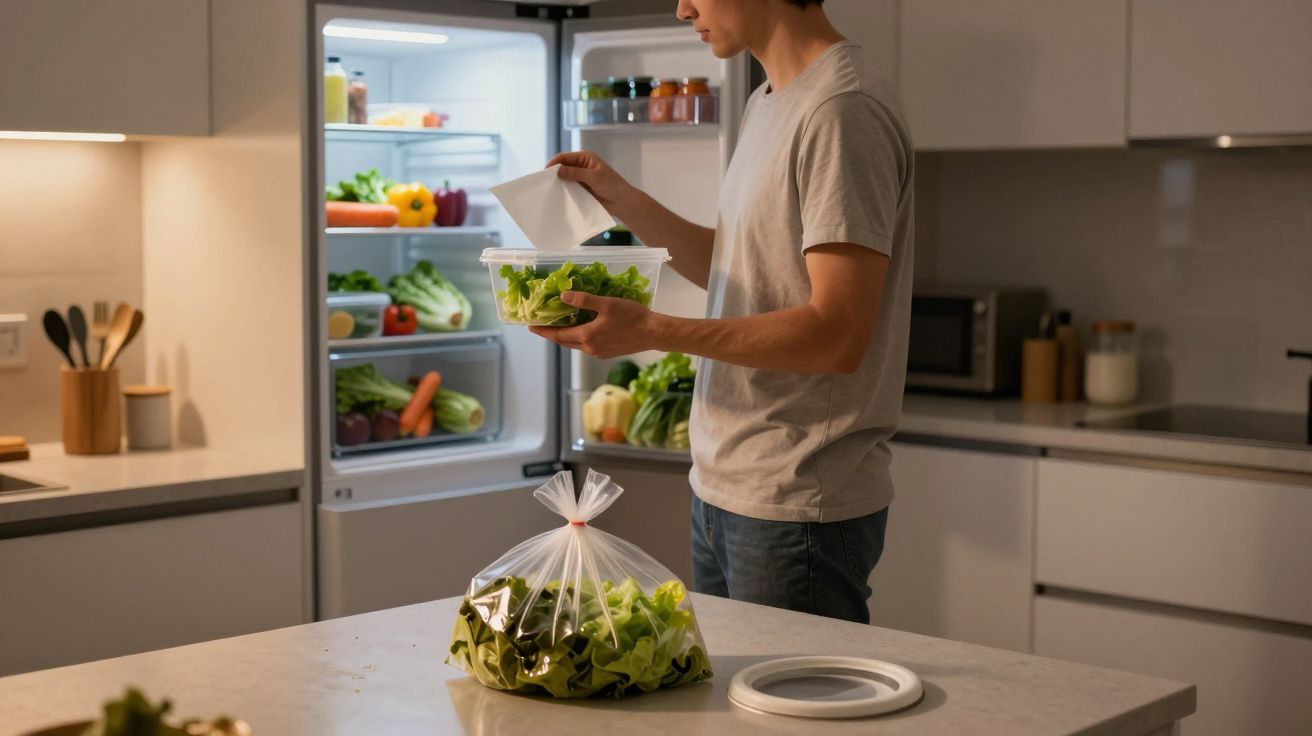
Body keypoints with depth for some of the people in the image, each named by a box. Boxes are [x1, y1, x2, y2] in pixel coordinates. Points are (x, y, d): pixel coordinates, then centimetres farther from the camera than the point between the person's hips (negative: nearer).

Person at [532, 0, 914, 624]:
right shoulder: (766, 105, 14)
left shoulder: (843, 110, -17)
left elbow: (838, 335, -23)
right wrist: (624, 201, 16)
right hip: (723, 489, 9)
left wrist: (652, 331, -23)